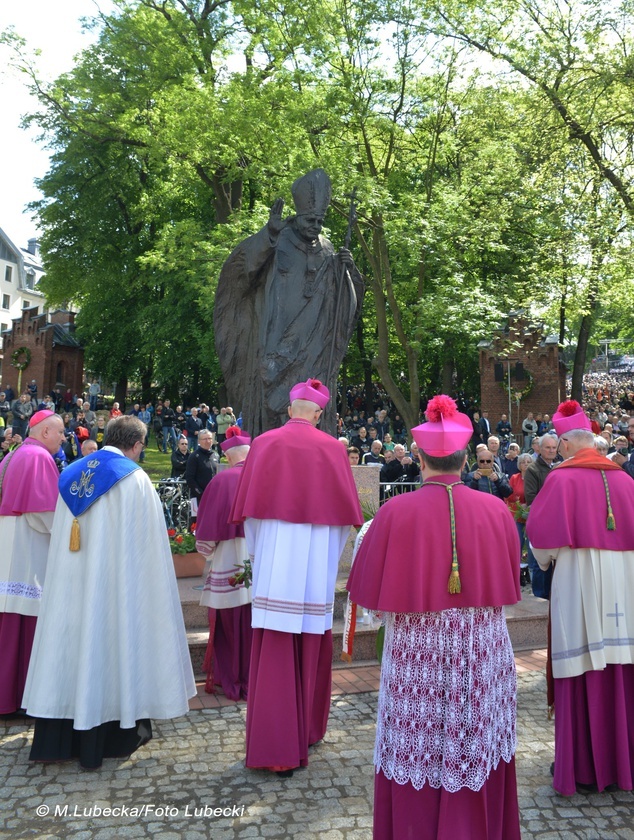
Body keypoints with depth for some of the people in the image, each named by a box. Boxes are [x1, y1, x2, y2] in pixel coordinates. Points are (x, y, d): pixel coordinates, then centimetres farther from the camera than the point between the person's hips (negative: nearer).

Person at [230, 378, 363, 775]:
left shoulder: (264, 444, -1)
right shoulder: (334, 448, -2)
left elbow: (249, 505, 2)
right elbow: (345, 509, 2)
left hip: (274, 558, 0)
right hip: (317, 561, 0)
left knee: (274, 652, 2)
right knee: (311, 649, 13)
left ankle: (276, 744, 3)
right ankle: (308, 729, 28)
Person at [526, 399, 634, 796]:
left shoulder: (563, 478, -10)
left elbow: (544, 531, -9)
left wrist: (545, 559, 9)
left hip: (579, 578, -4)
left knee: (582, 673, 4)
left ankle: (580, 764, 13)